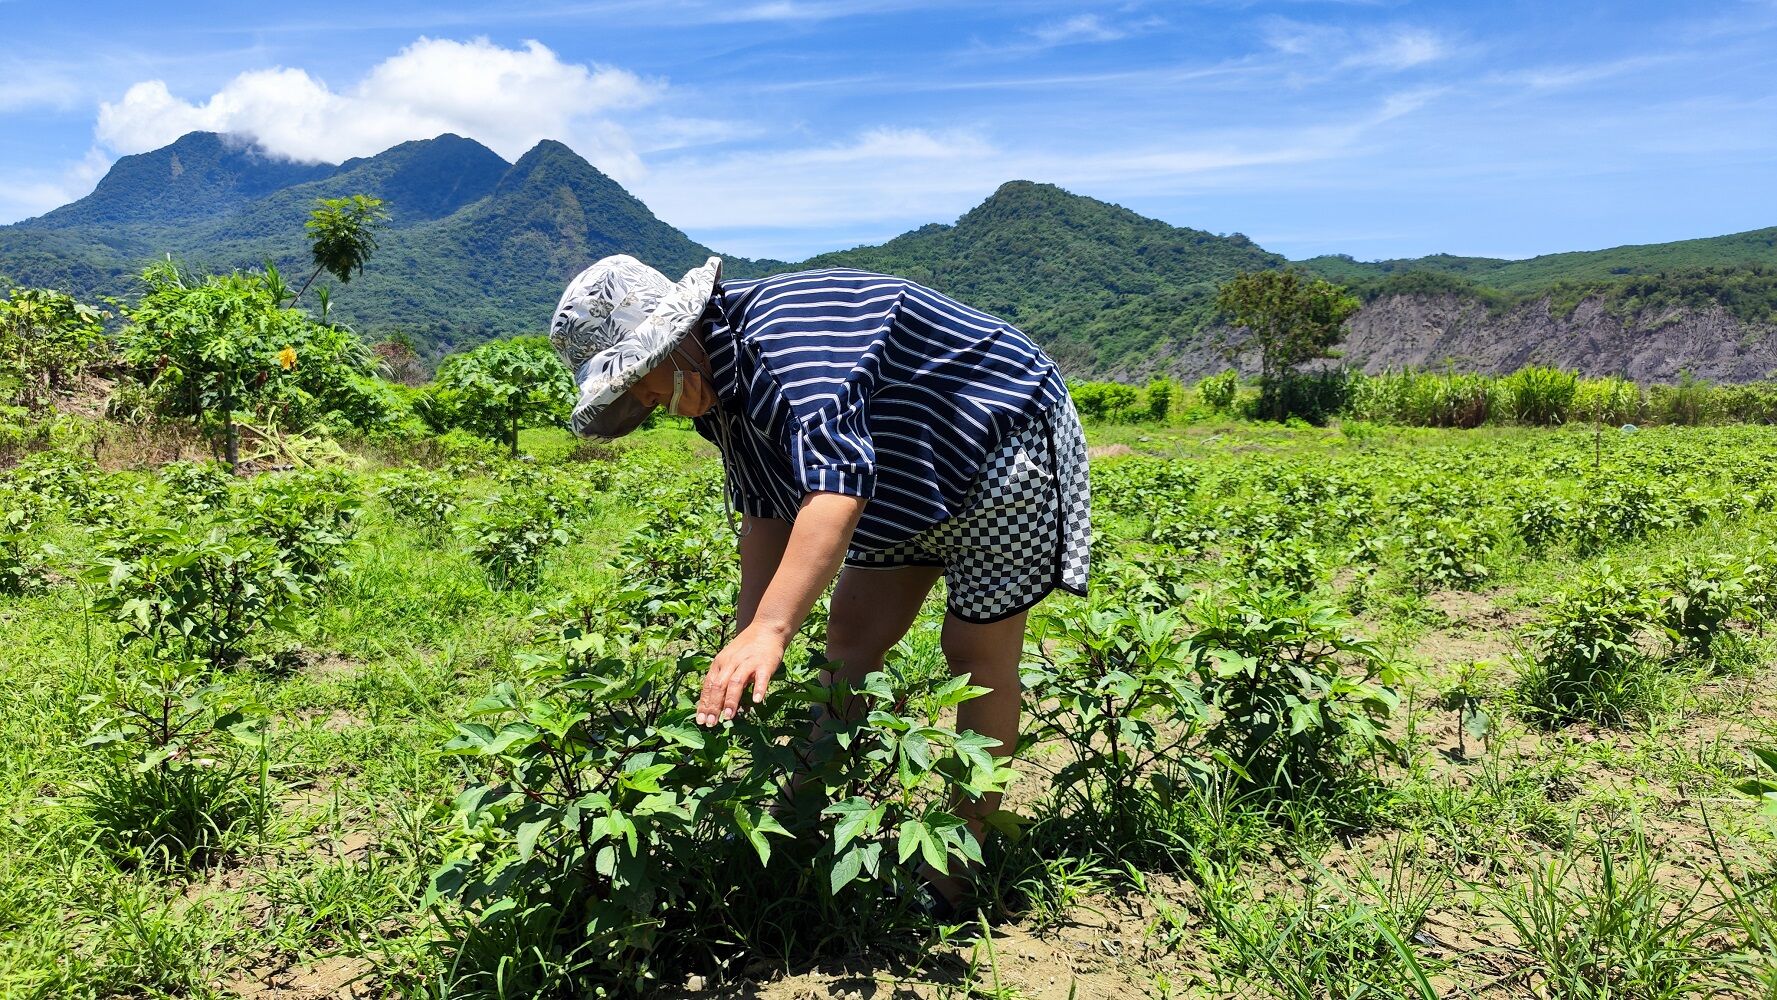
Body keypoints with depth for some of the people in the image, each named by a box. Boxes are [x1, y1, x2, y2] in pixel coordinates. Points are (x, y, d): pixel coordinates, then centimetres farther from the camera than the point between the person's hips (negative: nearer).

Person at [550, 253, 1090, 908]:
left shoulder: (780, 338, -33)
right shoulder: (716, 384, -2)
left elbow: (837, 483, -46)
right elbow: (766, 513, 3)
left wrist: (770, 630, -52)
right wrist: (744, 647, -2)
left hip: (1004, 432, -9)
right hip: (913, 479, 9)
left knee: (977, 654, -4)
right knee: (851, 639, 6)